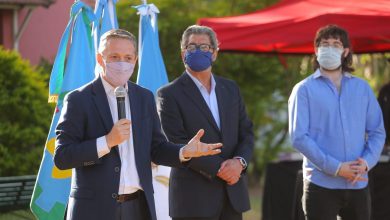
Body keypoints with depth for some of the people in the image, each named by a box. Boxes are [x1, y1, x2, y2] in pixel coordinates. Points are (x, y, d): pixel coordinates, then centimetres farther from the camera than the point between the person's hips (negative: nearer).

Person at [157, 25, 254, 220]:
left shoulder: (230, 89, 14)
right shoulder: (169, 94, -3)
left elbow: (246, 132, 13)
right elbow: (177, 144, -11)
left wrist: (239, 161, -8)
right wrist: (218, 169, -15)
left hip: (233, 195, 5)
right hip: (193, 197, -5)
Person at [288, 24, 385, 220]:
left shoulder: (362, 88, 11)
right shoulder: (304, 90, 0)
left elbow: (377, 131, 10)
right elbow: (299, 137, -8)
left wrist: (367, 161, -10)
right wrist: (335, 168, -15)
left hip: (358, 184, 3)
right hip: (321, 184, -3)